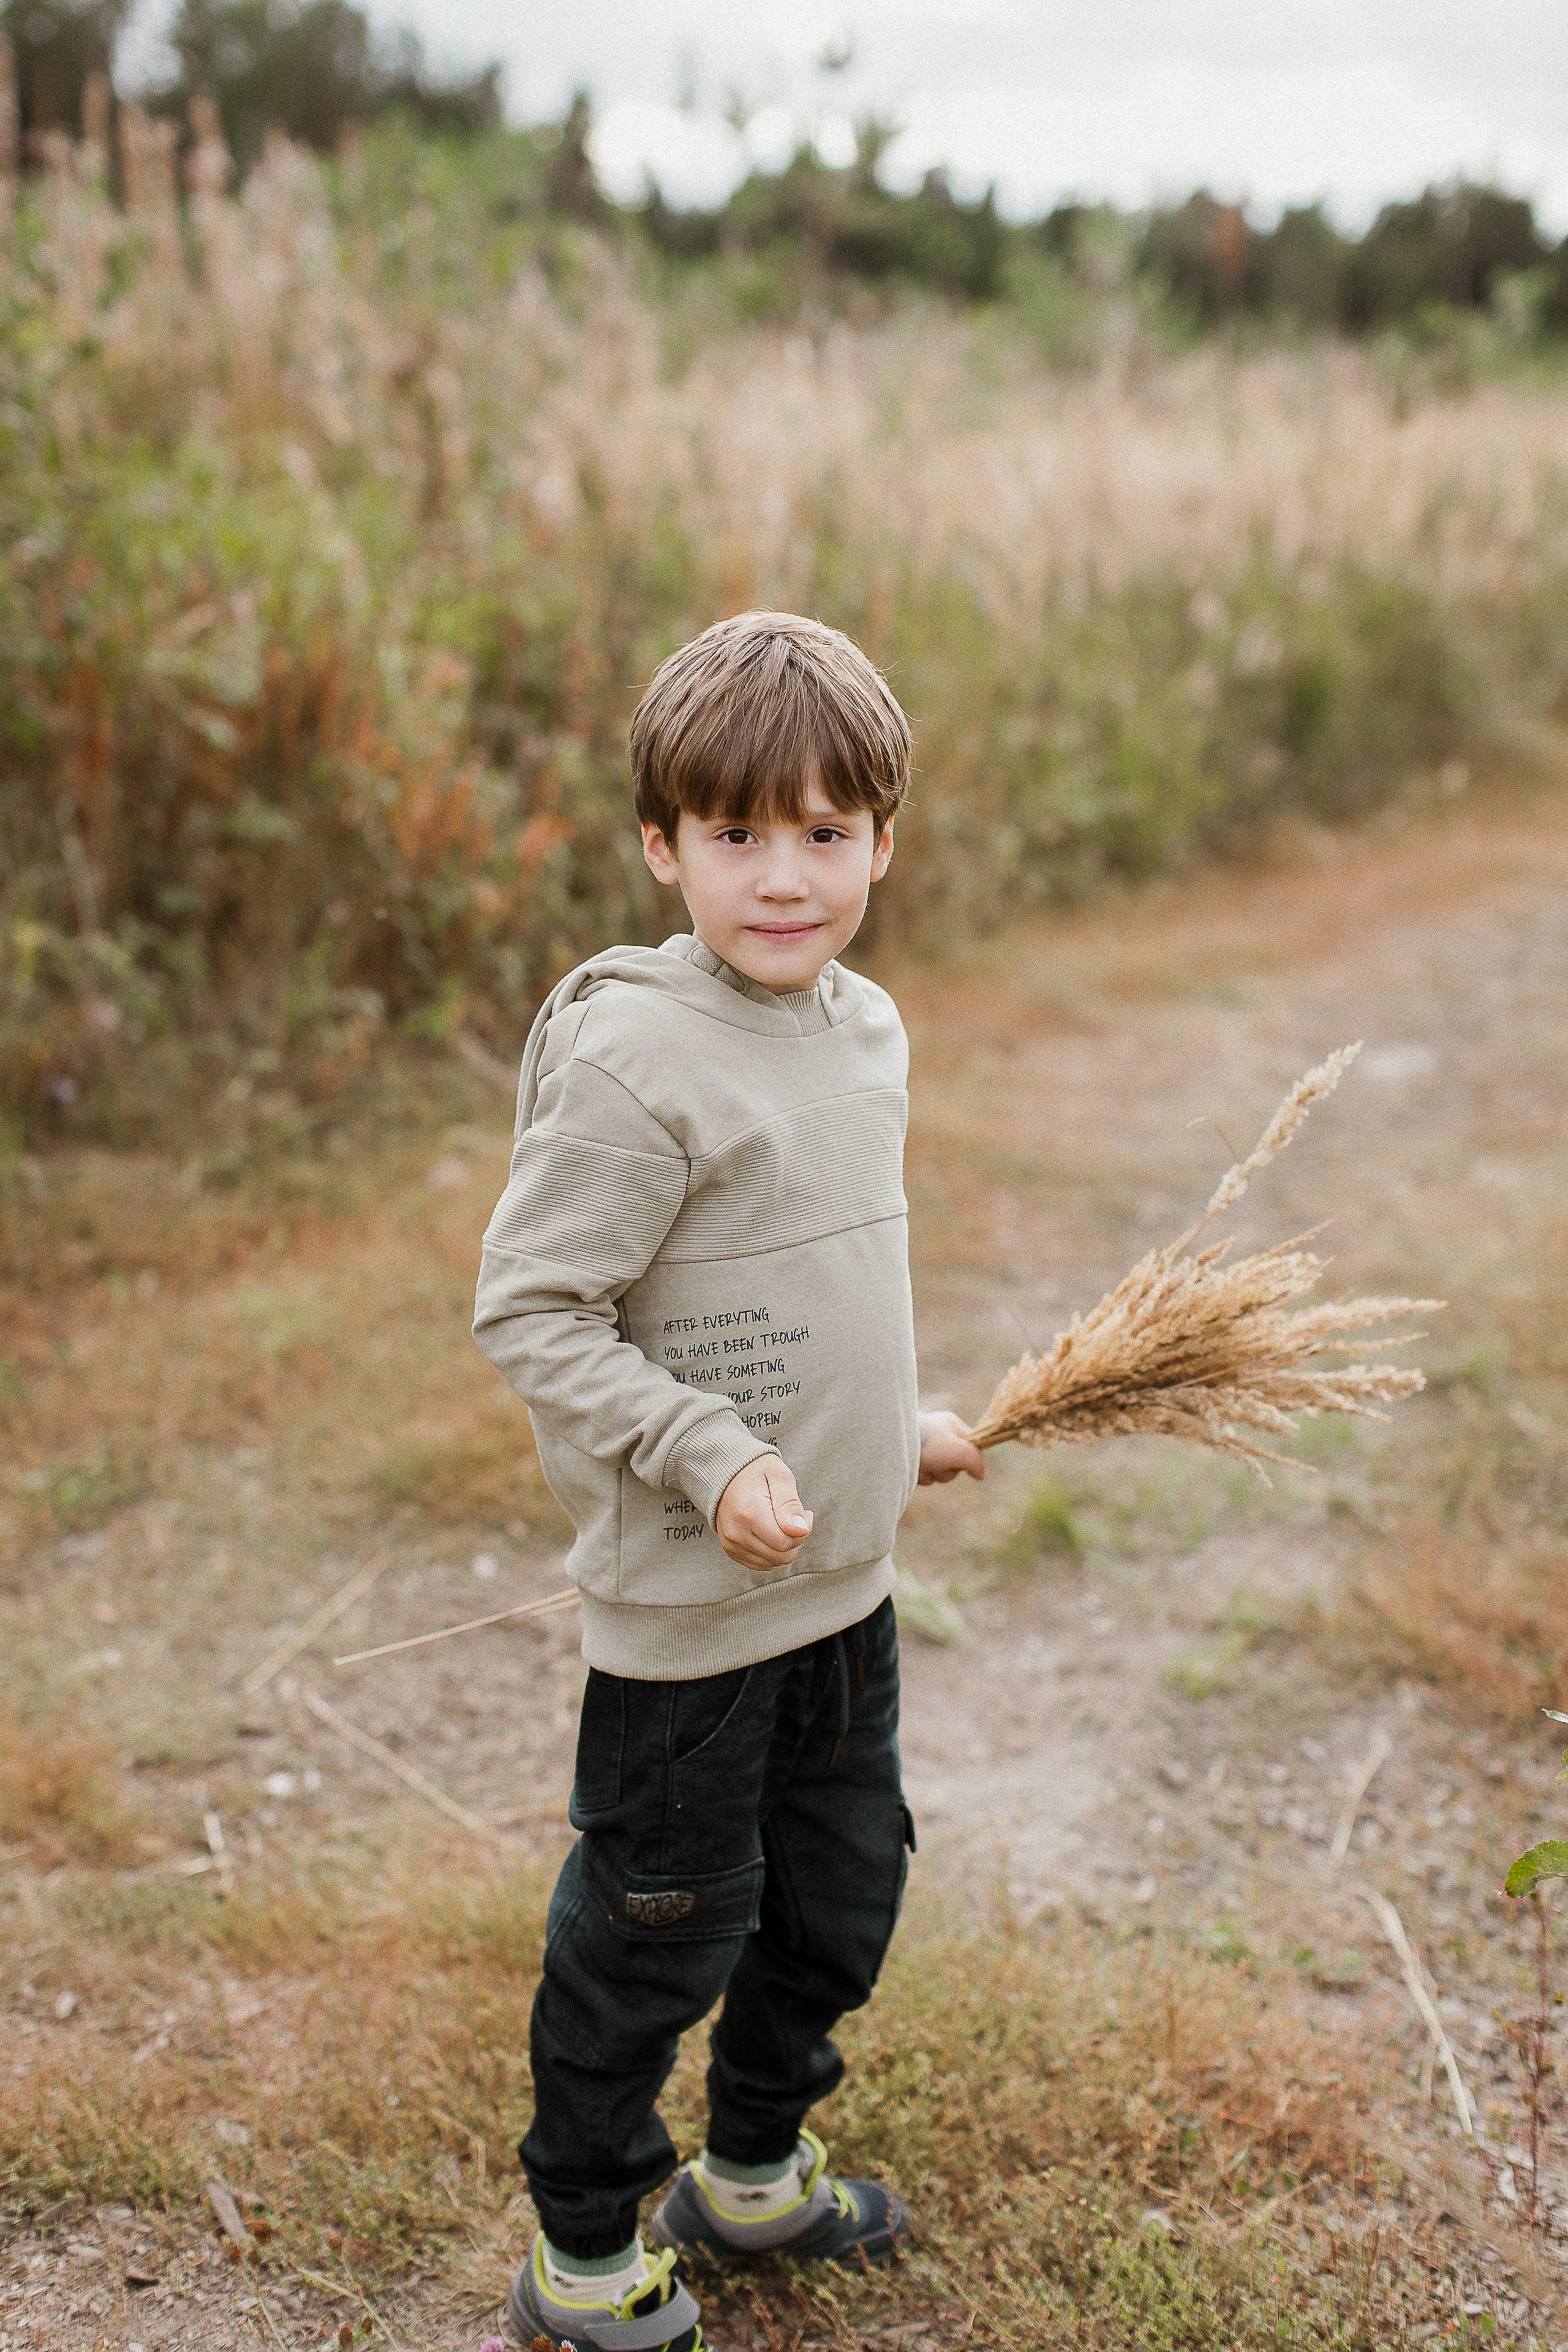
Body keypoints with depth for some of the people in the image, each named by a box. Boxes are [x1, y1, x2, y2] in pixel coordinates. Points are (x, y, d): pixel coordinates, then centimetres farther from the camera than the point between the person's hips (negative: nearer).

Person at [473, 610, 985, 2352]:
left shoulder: (869, 1028, 4)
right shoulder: (636, 1062, -22)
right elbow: (526, 1311, -19)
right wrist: (714, 1459, -24)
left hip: (846, 1576, 8)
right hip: (685, 1607, -8)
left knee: (841, 1892, 21)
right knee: (658, 1928, 8)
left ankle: (753, 2174, 45)